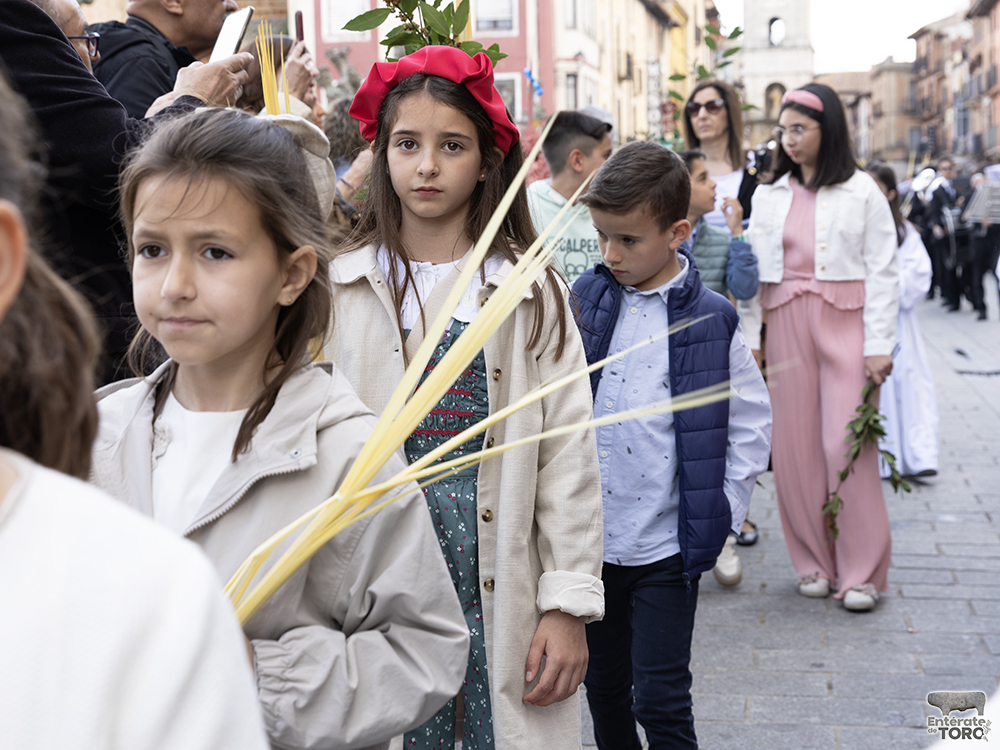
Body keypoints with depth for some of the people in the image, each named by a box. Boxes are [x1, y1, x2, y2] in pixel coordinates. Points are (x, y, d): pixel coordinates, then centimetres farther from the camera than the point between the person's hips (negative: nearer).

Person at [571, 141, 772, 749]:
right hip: (589, 537, 3)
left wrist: (719, 522, -5)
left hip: (667, 545, -3)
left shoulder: (712, 320, -6)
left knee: (660, 700, 0)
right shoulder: (584, 301, 1)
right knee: (604, 688, 17)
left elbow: (752, 425, -1)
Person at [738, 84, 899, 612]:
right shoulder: (768, 195, 11)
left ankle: (861, 571, 1)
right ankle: (815, 561, 16)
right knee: (794, 445, 3)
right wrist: (748, 338, 5)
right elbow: (753, 271, 11)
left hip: (846, 325, -3)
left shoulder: (861, 191, 1)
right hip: (787, 325, 4)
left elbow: (882, 271, -2)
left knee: (847, 445, -8)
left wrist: (879, 345, -8)